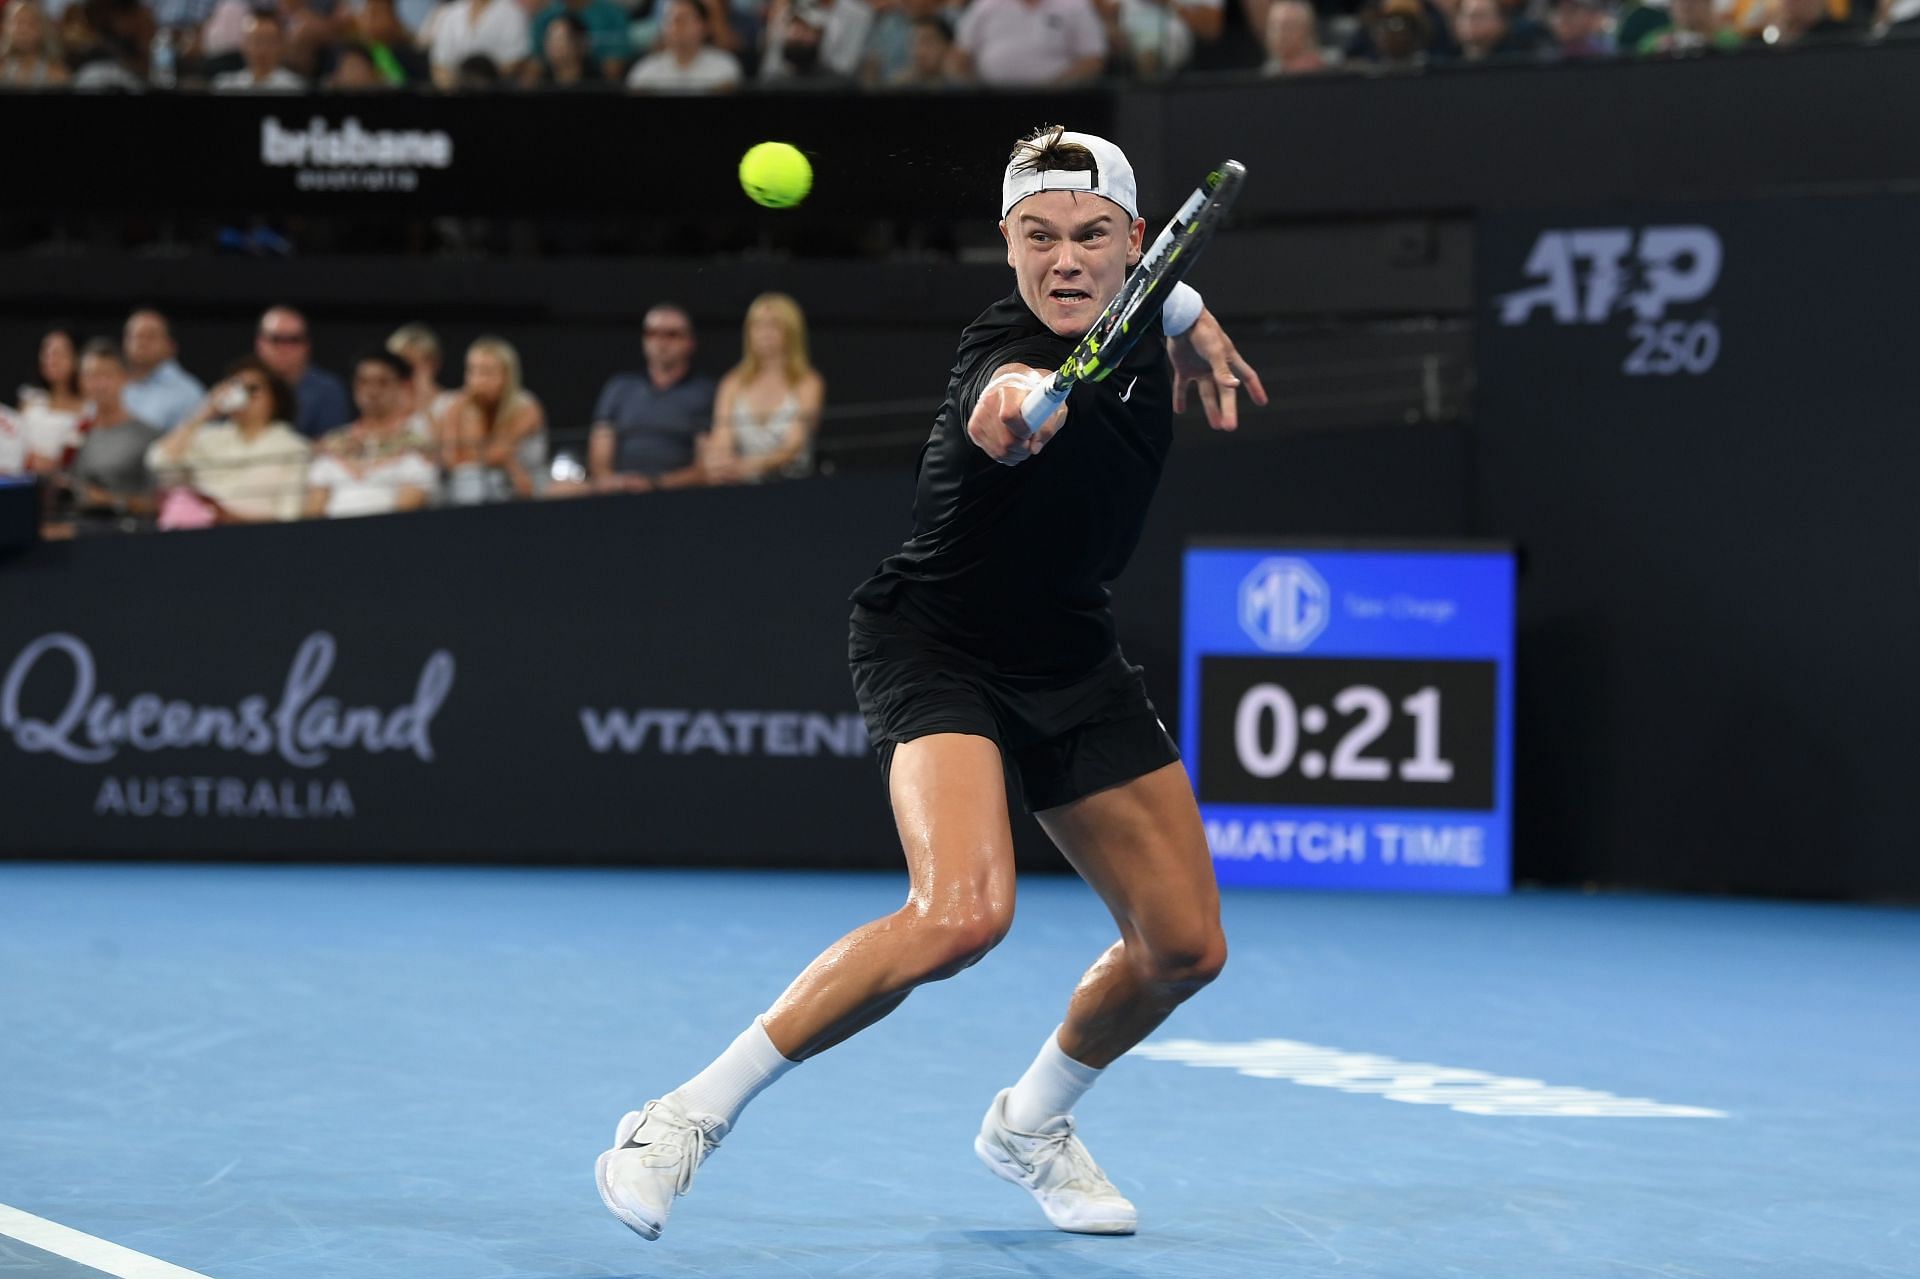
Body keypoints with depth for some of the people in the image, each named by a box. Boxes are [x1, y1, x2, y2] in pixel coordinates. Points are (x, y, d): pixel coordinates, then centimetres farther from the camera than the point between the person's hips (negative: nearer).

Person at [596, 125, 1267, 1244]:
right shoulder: (1004, 347, -25)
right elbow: (1005, 403, -53)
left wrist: (1195, 327, 12)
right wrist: (1017, 400, -73)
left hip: (1074, 664, 8)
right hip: (938, 650, -8)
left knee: (1185, 947, 7)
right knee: (964, 912, -32)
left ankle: (1031, 1124, 36)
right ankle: (694, 1115, -19)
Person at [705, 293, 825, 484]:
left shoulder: (808, 384, 2)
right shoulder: (733, 384, 13)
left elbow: (794, 444, -11)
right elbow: (721, 439, 0)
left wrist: (750, 465, -30)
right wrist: (720, 463, -26)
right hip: (742, 485, 3)